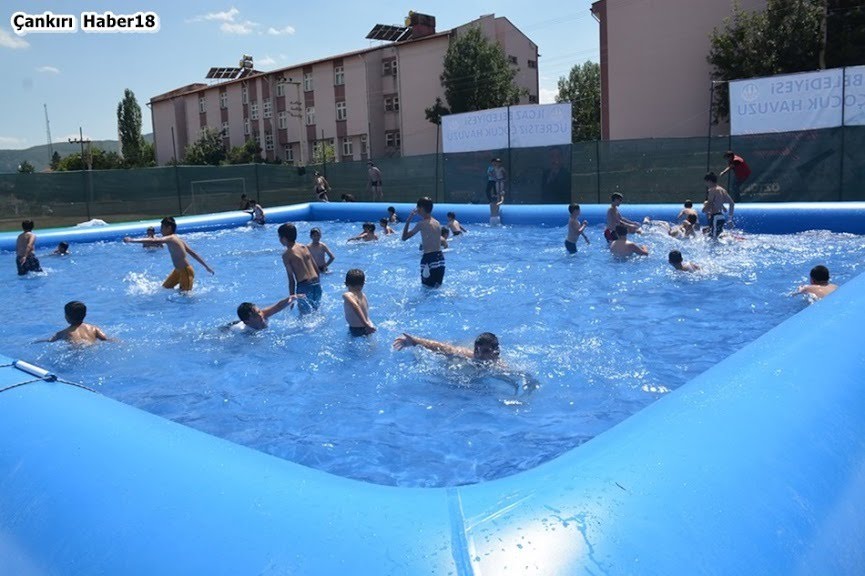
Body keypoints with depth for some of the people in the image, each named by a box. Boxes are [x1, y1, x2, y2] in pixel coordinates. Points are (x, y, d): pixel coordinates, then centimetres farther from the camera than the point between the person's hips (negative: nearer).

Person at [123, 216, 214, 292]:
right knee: (165, 288, 18)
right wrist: (206, 266, 17)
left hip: (186, 272, -10)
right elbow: (193, 253, 12)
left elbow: (153, 241, -37)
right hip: (178, 270, 10)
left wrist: (132, 240, -40)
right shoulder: (178, 239, 8)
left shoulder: (171, 238, -21)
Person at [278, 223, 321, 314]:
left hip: (304, 286, -6)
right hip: (316, 284, 6)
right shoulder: (304, 247, 12)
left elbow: (291, 279, -9)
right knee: (315, 311, 22)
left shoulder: (287, 254, -6)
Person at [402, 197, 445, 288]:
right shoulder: (437, 223, 12)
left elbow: (404, 237, -4)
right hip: (440, 259, 7)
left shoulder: (422, 224, -9)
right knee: (437, 288, 17)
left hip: (429, 259, -7)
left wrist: (408, 220, 2)